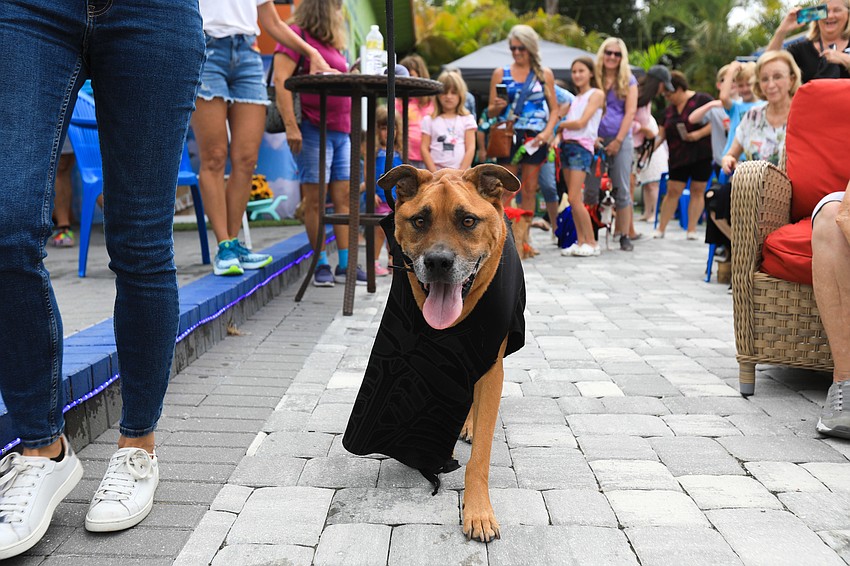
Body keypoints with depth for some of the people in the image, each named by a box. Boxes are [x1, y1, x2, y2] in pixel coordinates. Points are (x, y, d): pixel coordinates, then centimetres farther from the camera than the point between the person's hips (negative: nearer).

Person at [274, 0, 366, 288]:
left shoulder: (331, 43, 23)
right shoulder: (297, 35, -2)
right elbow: (281, 80, -13)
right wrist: (291, 126, -20)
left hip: (340, 129, 8)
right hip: (313, 129, -8)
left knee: (344, 197, 4)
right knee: (315, 197, -4)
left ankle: (345, 265, 7)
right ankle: (321, 264, 3)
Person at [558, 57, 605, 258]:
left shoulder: (596, 94, -1)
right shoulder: (574, 98, 21)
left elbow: (581, 123, -10)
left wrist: (560, 125, 0)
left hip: (582, 147, -7)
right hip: (566, 145, 7)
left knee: (574, 198, -14)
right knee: (573, 199, 4)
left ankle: (591, 242, -7)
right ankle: (580, 241, 8)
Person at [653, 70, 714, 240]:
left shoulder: (702, 100, -5)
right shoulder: (669, 109, 13)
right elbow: (663, 132, 11)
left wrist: (699, 134, -19)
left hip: (701, 154, -4)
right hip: (678, 157, 4)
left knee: (697, 191, 2)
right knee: (673, 191, -1)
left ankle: (692, 229, 5)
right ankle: (661, 229, 1)